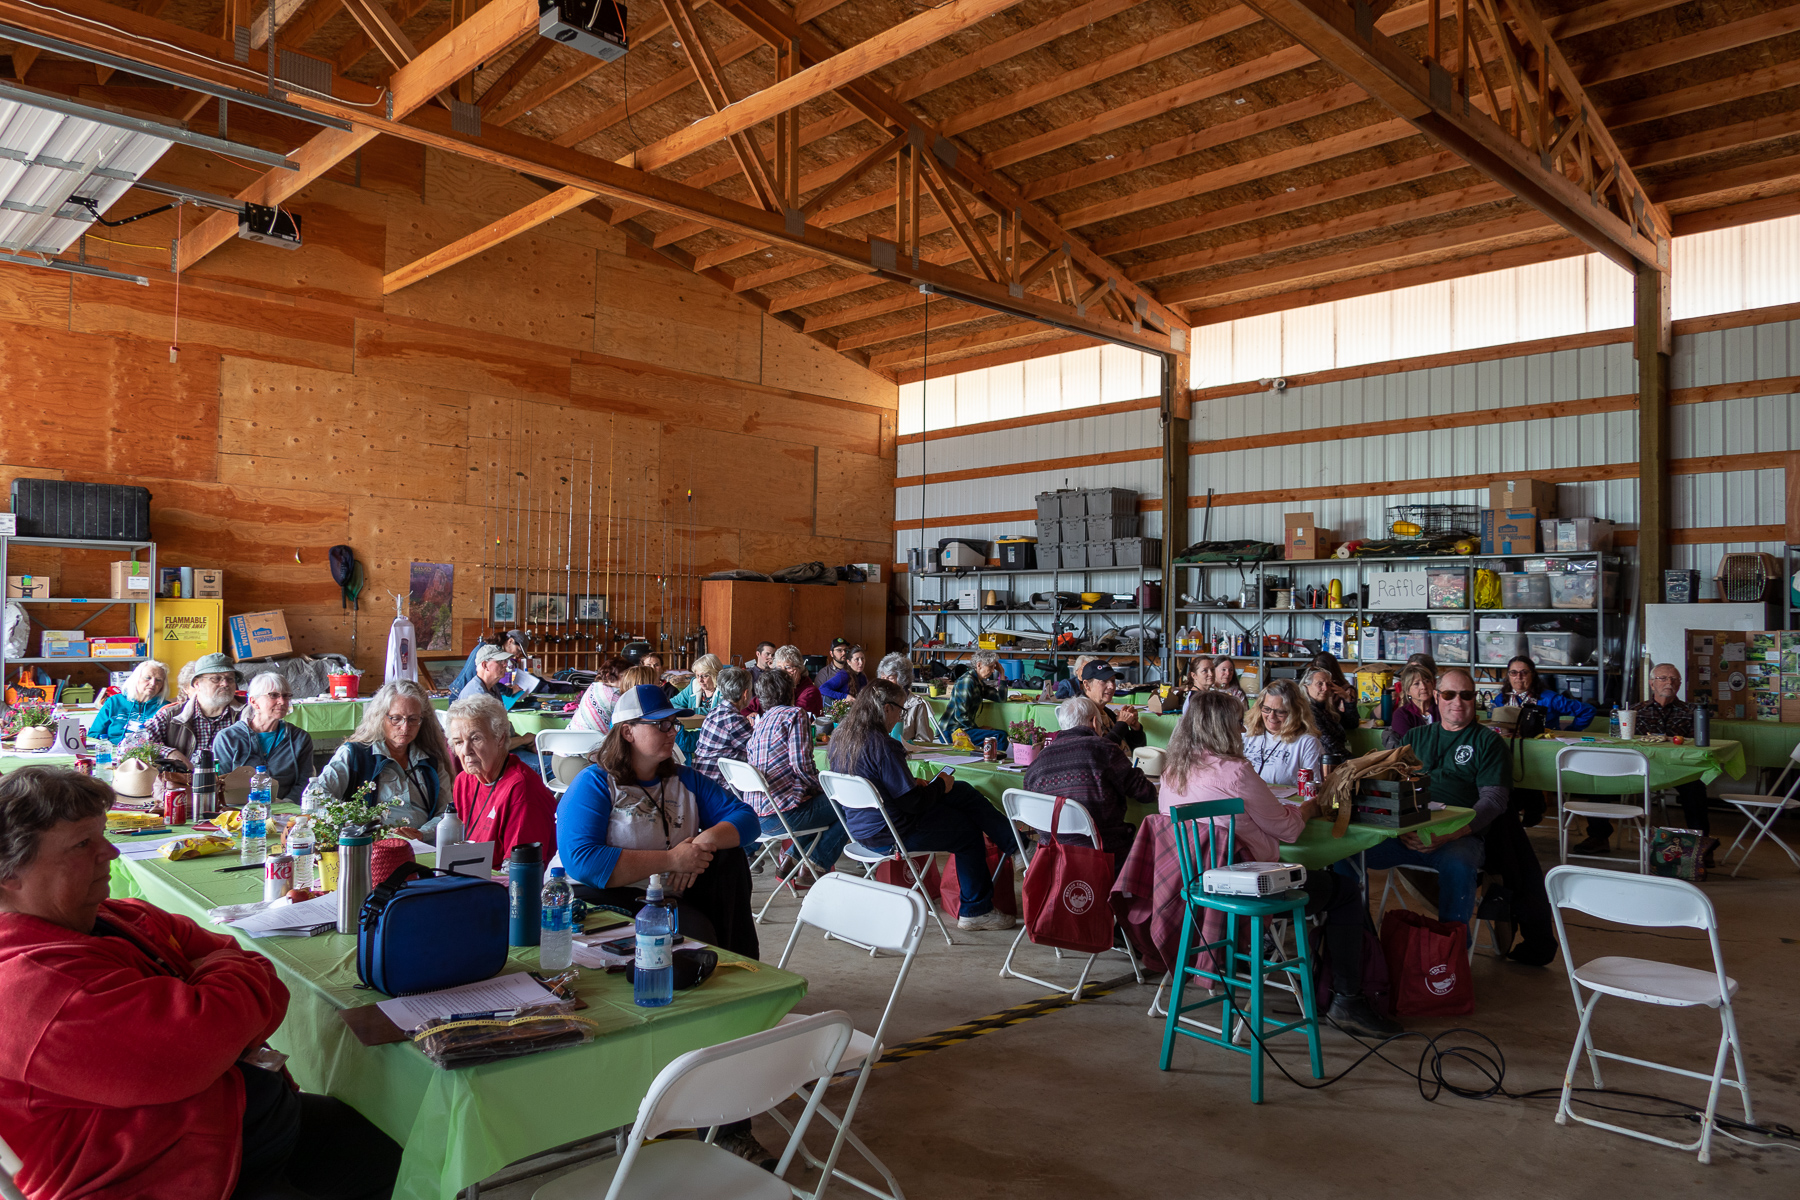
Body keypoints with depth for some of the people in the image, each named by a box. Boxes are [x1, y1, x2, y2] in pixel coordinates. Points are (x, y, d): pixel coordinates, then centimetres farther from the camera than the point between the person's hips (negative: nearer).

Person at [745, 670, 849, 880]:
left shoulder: (761, 722, 18)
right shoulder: (795, 715, -6)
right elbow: (802, 765, -16)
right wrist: (823, 788, 1)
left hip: (756, 814, 9)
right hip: (781, 813, -9)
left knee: (822, 801, 28)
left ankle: (791, 857, 18)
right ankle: (817, 865, 6)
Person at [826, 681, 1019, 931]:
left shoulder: (839, 737, 1)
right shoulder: (882, 745, -27)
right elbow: (912, 802, -22)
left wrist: (913, 784, 9)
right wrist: (940, 785, -4)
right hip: (889, 834, -9)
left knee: (961, 791, 15)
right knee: (969, 833, 10)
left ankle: (1015, 843, 25)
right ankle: (975, 911, 25)